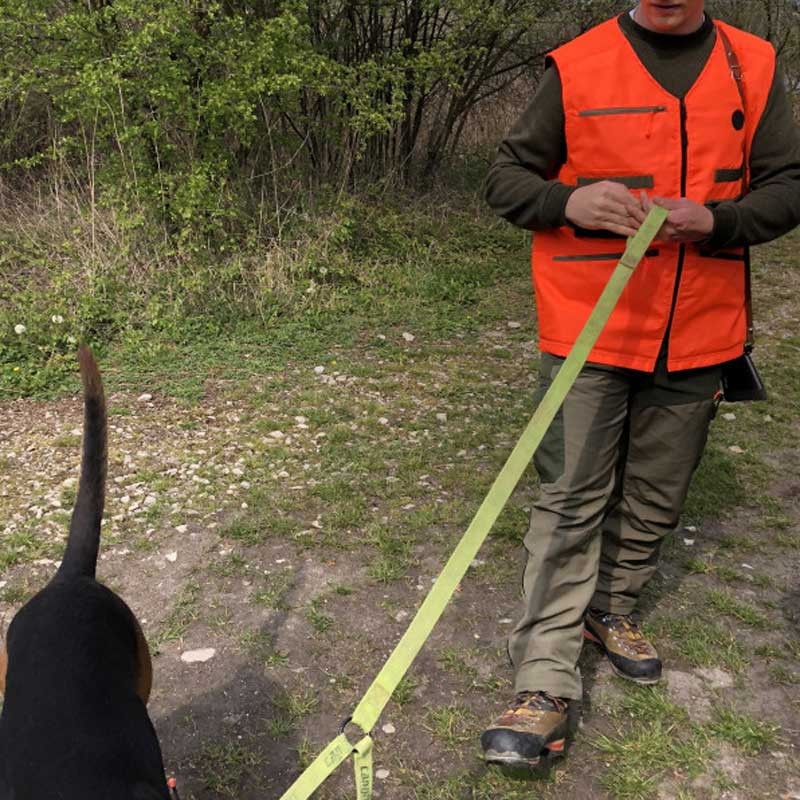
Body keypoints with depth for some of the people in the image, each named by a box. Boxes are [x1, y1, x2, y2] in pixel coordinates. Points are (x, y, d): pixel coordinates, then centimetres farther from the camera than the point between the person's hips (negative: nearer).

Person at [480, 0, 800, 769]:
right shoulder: (577, 67, -3)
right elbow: (505, 176, 1)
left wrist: (714, 221, -15)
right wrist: (568, 201, -21)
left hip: (696, 335, 4)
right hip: (588, 334, -3)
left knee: (654, 499, 14)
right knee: (570, 501, -2)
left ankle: (611, 610, 37)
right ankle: (546, 681, 4)